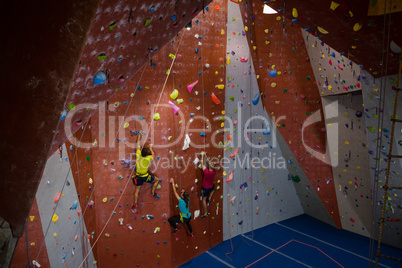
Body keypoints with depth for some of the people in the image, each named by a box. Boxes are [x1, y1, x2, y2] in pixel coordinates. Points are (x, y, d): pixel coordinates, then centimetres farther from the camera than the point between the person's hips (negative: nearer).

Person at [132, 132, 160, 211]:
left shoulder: (138, 155, -15)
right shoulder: (148, 158, -23)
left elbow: (138, 145, -3)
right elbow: (153, 155, 1)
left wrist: (139, 136, 8)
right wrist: (150, 147, 10)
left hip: (138, 176, 4)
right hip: (145, 176, -4)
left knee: (137, 190, 16)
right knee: (157, 180, 17)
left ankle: (135, 203, 18)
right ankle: (152, 193, 18)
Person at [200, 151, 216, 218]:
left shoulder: (207, 172, -35)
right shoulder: (214, 171, -18)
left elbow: (202, 164, -25)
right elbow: (209, 162, -5)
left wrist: (202, 155, -16)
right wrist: (205, 156, 0)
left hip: (205, 188, -5)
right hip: (211, 187, 5)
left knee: (204, 200, 12)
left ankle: (205, 213, 21)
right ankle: (209, 199, 35)